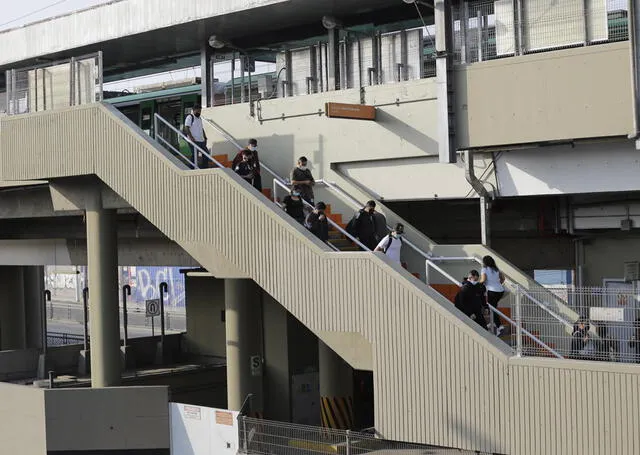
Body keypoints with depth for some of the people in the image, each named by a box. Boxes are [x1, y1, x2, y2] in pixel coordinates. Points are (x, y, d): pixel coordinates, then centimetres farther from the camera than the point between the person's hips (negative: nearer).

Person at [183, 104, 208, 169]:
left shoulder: (199, 119, 21)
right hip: (194, 141, -9)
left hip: (201, 141, 9)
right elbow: (186, 128, -16)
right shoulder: (190, 117, -6)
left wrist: (205, 138, 17)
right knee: (194, 156, -9)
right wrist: (191, 137, -25)